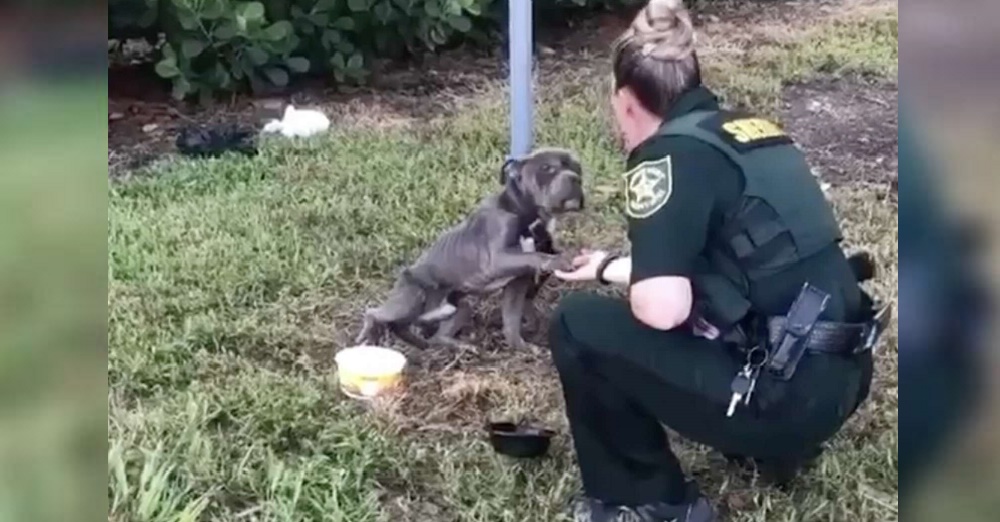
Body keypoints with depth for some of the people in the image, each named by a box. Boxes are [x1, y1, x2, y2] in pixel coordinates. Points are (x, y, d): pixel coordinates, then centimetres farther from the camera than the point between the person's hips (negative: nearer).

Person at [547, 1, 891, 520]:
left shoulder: (669, 154, -13)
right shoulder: (749, 131, 12)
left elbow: (661, 307, -22)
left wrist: (621, 282, 1)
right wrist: (611, 266, 40)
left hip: (783, 397, -9)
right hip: (837, 377, 9)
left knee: (578, 325, 0)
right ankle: (775, 440, 24)